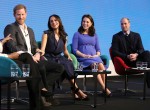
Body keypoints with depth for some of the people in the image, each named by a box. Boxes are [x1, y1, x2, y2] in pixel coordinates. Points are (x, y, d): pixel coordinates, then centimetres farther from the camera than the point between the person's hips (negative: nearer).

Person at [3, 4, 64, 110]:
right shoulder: (10, 28, 4)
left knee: (59, 68, -9)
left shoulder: (30, 30, 27)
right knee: (41, 68, -37)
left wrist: (37, 53, -5)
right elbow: (12, 47, -10)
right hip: (20, 60, -7)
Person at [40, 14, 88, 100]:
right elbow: (42, 49, -6)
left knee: (69, 63, -32)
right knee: (66, 65, -33)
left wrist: (68, 56, 3)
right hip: (49, 58, -4)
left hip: (59, 58, 4)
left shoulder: (64, 35, 15)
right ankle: (76, 89, -27)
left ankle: (74, 90, -30)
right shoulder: (47, 34, 4)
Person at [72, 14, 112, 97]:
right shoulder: (77, 34, 13)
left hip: (95, 57, 3)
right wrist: (84, 55, -12)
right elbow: (74, 50, 4)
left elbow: (98, 49, 21)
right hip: (83, 58, -3)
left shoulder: (94, 35, 25)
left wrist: (97, 55, -2)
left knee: (101, 66, -32)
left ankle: (104, 89, -31)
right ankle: (104, 88, -33)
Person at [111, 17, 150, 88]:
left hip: (136, 58, 4)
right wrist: (127, 57, -19)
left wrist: (136, 55, -18)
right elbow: (114, 52, -4)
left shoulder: (136, 35, 17)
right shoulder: (116, 37, 7)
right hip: (125, 61, -3)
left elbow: (141, 49, 7)